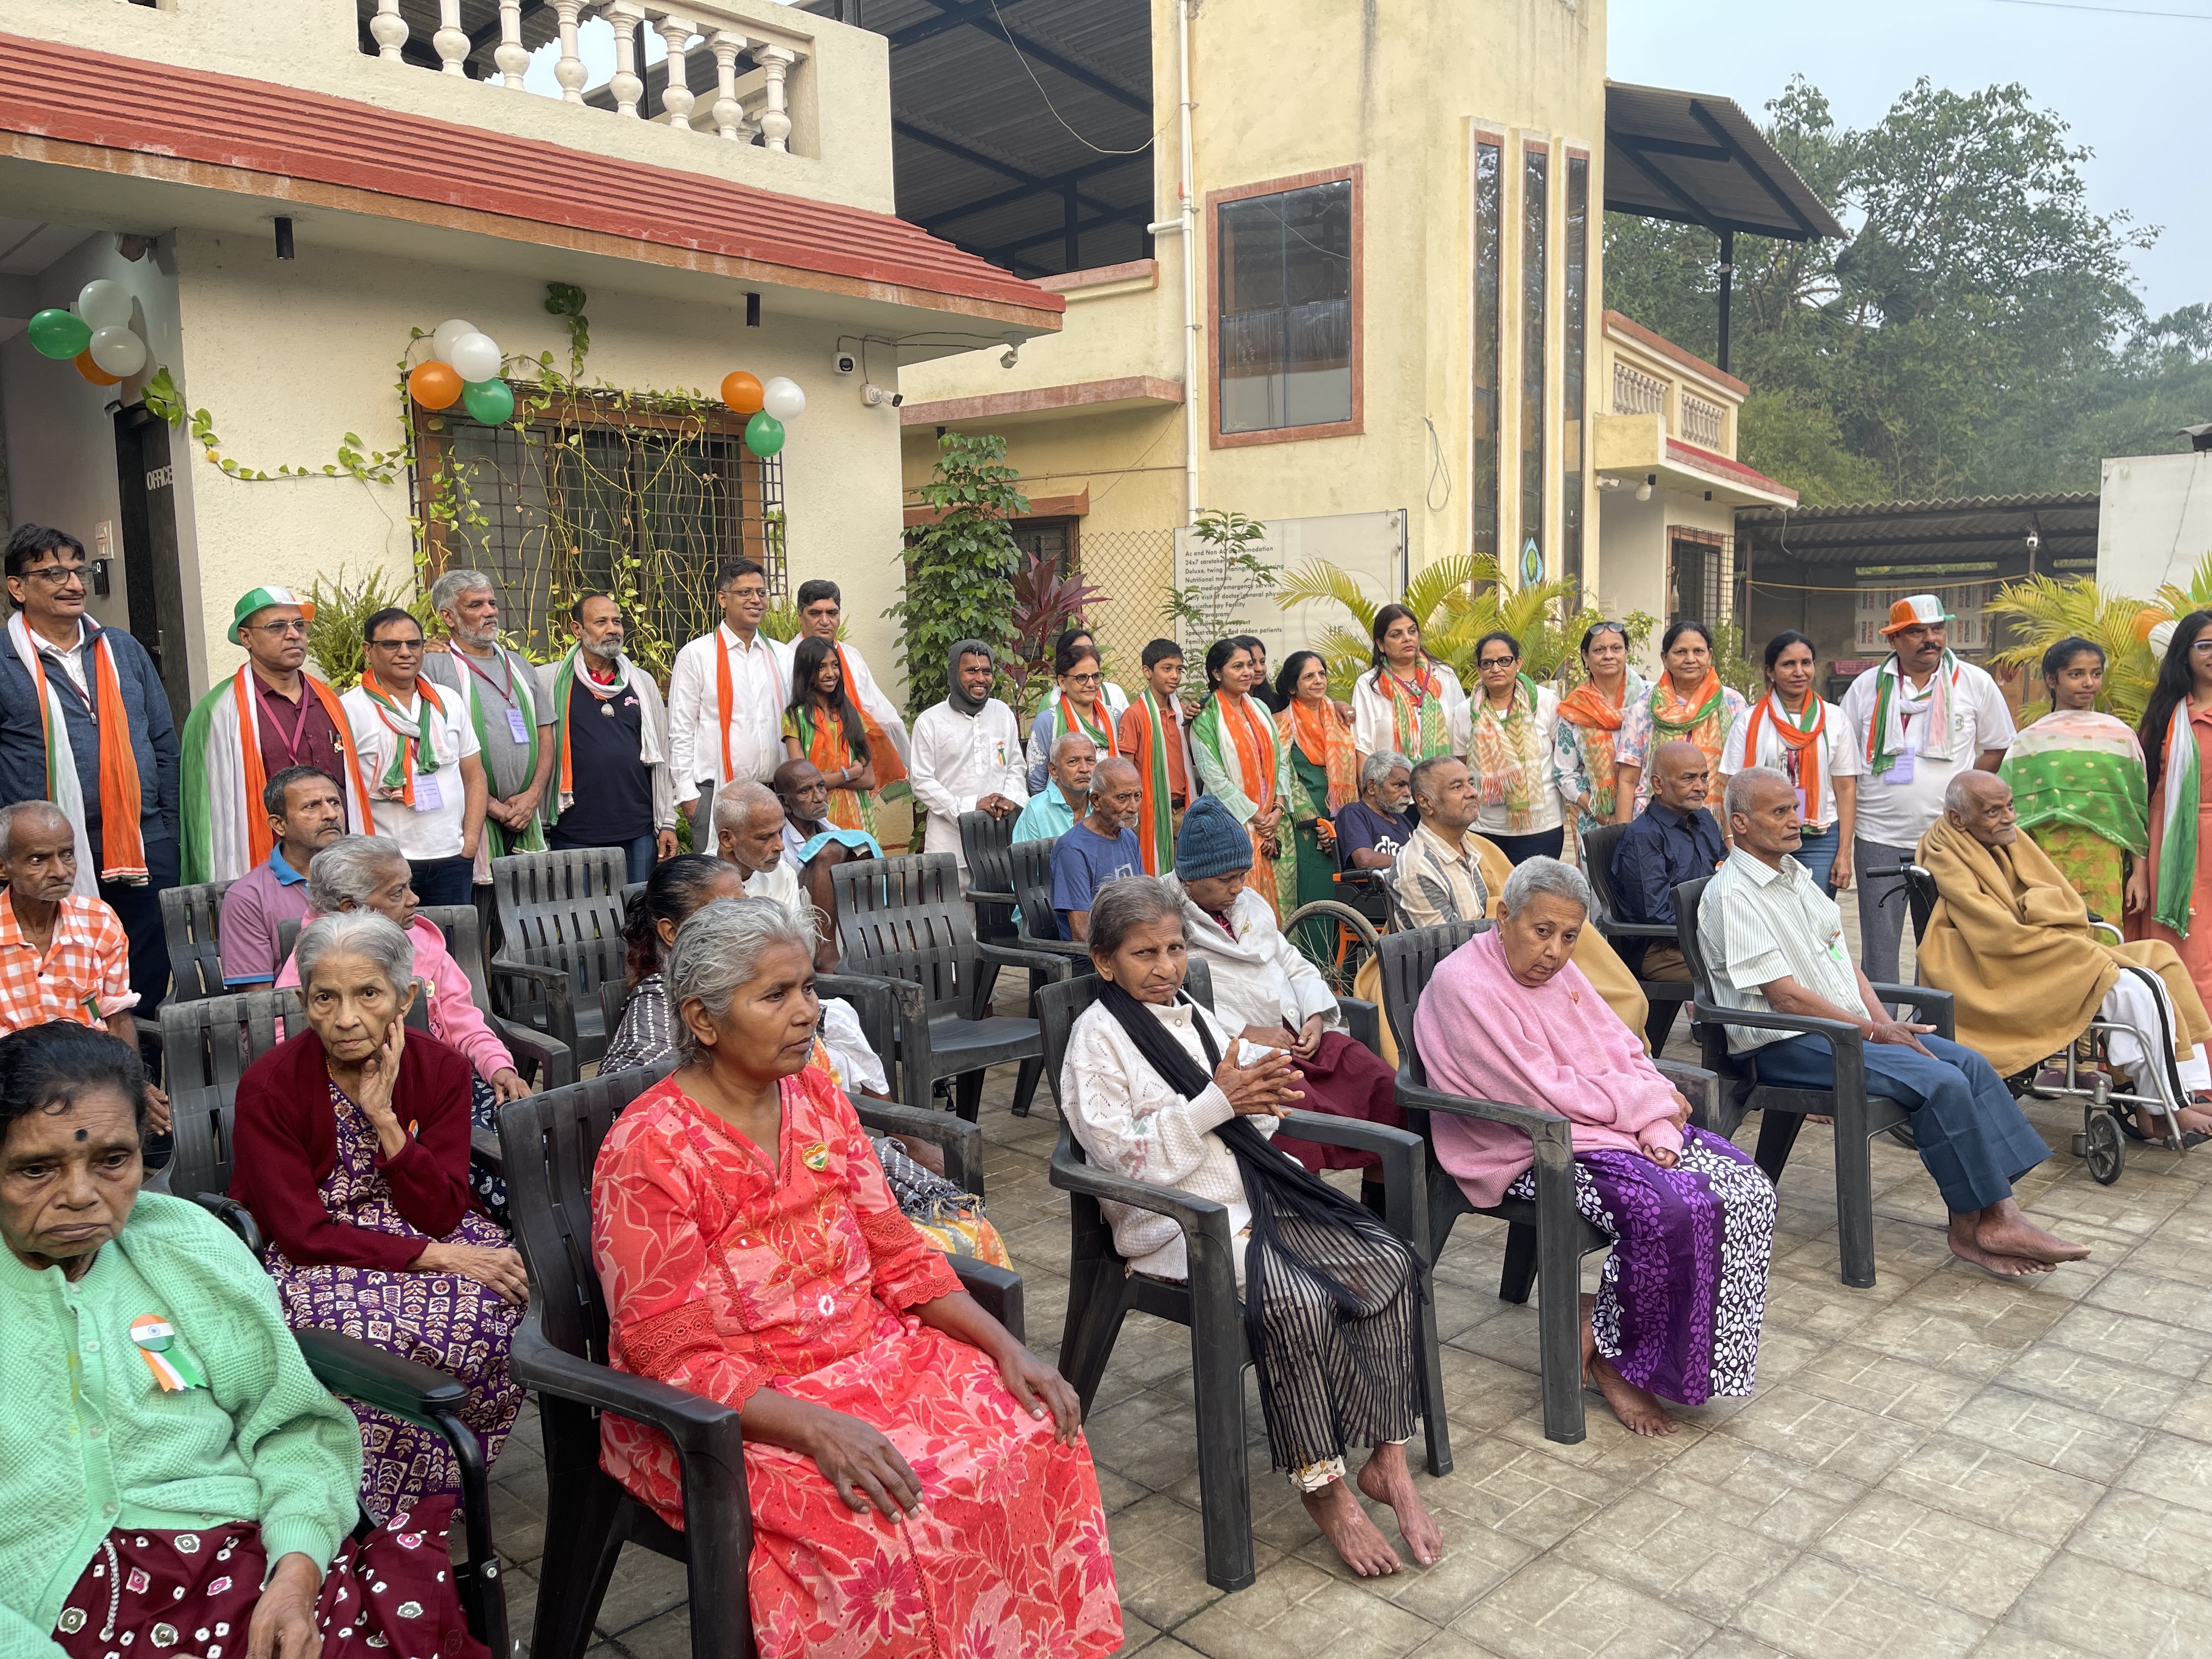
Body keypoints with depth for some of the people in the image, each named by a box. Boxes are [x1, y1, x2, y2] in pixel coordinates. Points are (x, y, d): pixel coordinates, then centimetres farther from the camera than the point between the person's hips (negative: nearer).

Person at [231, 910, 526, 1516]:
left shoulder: (442, 1069, -7)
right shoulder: (269, 1086, -15)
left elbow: (440, 1217, -11)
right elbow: (304, 1234, -18)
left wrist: (383, 1117, -22)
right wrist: (435, 1257, -26)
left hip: (415, 1235, 3)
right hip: (307, 1259, -2)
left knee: (492, 1306, -28)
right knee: (371, 1333, -33)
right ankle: (375, 1515, -9)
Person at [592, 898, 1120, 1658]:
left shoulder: (820, 1100, 4)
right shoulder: (647, 1151, -16)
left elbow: (897, 1254, 6)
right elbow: (674, 1356, -18)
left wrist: (1006, 1347, -7)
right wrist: (814, 1428, -31)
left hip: (868, 1351, 6)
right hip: (730, 1411, -6)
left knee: (1037, 1437, -12)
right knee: (868, 1526, -30)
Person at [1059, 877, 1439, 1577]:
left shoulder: (1194, 1017, 17)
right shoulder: (1097, 1039, -4)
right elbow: (1120, 1156, -15)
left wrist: (1263, 1096, -4)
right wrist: (1217, 1102, -19)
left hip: (1258, 1195, 7)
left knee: (1387, 1263, -14)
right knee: (1298, 1302, -31)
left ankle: (1388, 1461, -6)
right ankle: (1323, 1489, -12)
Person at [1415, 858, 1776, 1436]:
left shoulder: (1559, 970, 12)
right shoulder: (1465, 984, -16)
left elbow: (1625, 1053, 11)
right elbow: (1546, 1096, -19)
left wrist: (1658, 1127, -9)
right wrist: (1652, 1099, -8)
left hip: (1615, 1126, 9)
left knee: (1749, 1191, -7)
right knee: (1675, 1210, -29)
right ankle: (1609, 1352, -4)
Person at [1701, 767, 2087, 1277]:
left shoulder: (1794, 874, 15)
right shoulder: (1733, 895, -14)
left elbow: (1843, 960, 17)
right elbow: (1785, 995, -18)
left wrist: (1886, 1023, 1)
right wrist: (1874, 1031, -12)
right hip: (1786, 1045, -9)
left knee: (1969, 1062, -7)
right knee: (1940, 1081, -21)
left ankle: (1995, 1217, -9)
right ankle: (1975, 1225, -9)